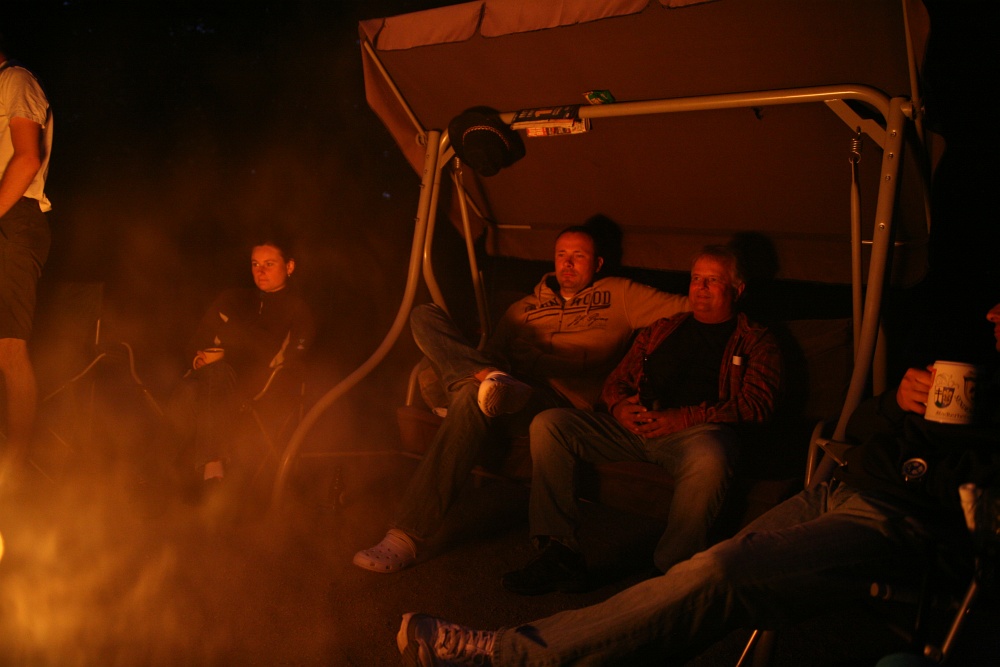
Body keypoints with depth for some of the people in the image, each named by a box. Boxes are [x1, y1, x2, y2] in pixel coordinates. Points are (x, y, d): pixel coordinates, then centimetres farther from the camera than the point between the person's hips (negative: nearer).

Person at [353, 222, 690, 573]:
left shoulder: (617, 295, 20)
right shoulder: (524, 309, 30)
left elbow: (685, 306, 12)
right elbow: (494, 351, 20)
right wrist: (487, 374, -2)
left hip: (557, 402, -5)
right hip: (512, 388, 5)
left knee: (471, 401, -38)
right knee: (424, 317, -10)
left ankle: (405, 538, -37)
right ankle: (497, 385, -37)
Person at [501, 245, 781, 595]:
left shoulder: (756, 341, 15)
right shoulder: (661, 330, 29)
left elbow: (756, 404, -1)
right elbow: (616, 382, 26)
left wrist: (683, 417, -14)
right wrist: (620, 406, -1)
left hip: (698, 428, -4)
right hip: (636, 424, 5)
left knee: (708, 459, -42)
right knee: (549, 424, -16)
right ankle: (559, 555, -21)